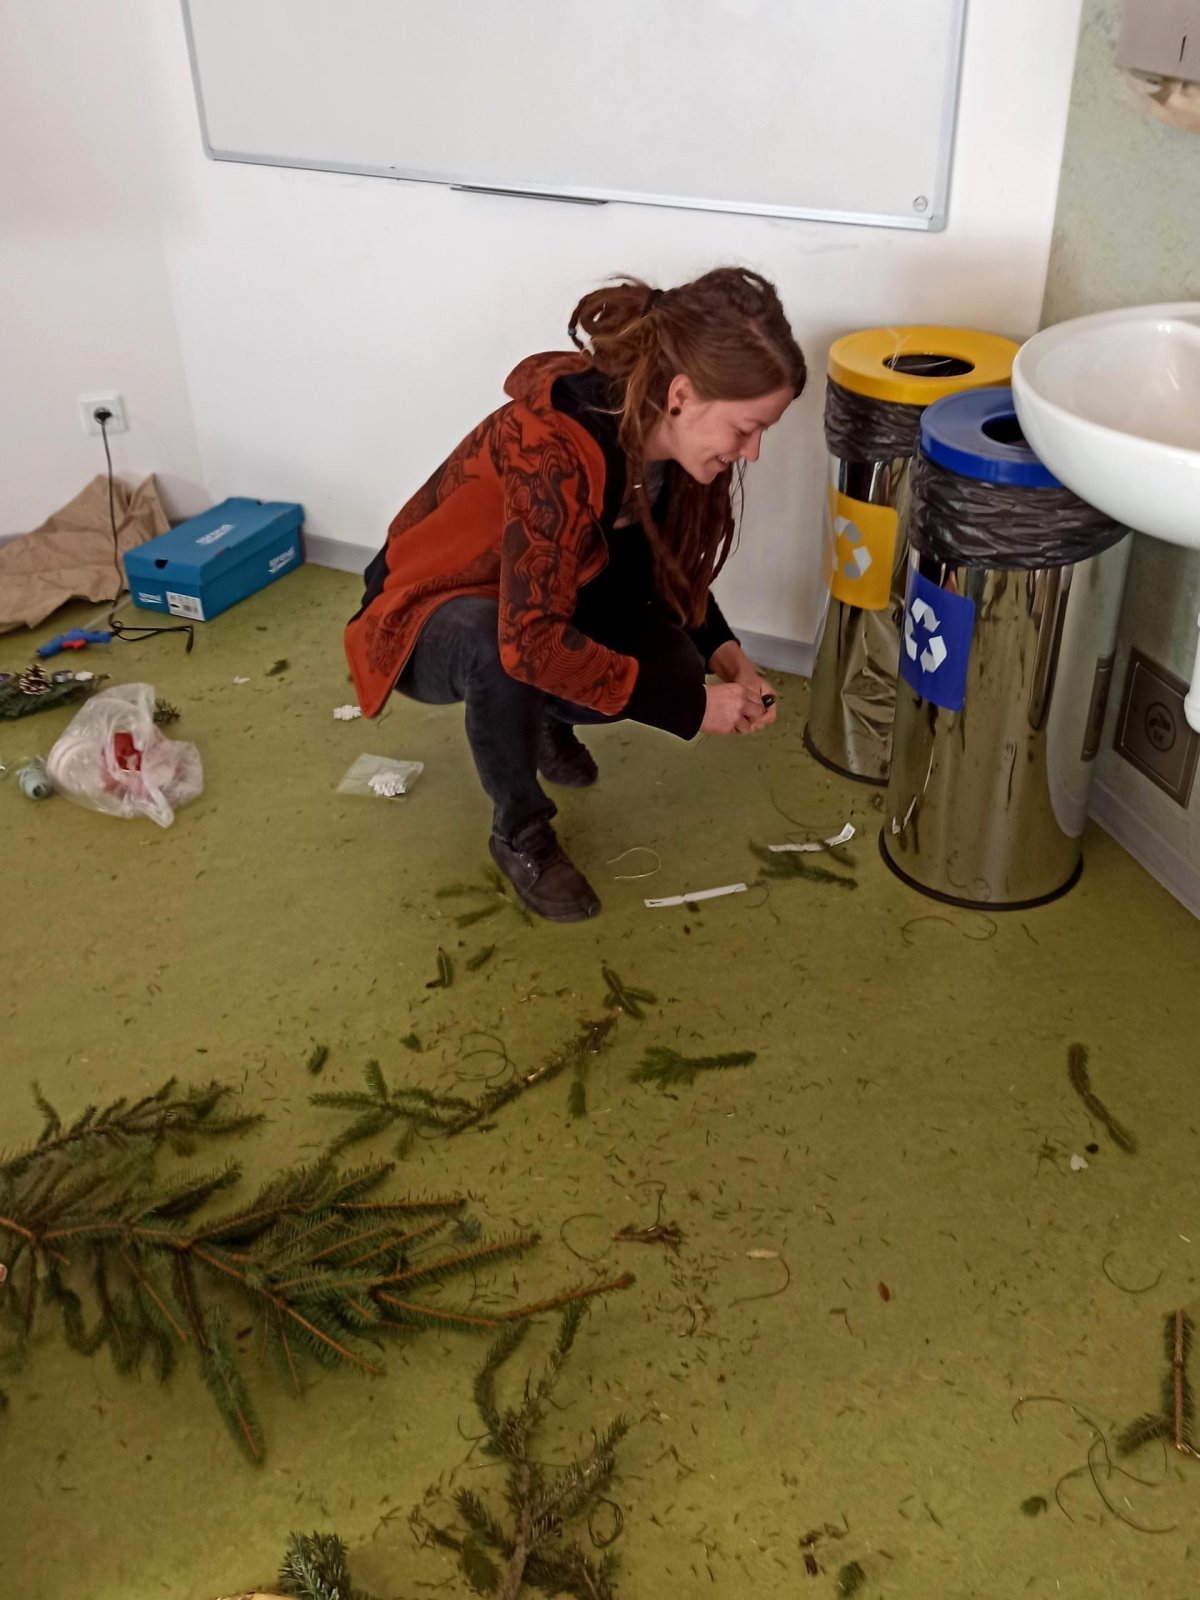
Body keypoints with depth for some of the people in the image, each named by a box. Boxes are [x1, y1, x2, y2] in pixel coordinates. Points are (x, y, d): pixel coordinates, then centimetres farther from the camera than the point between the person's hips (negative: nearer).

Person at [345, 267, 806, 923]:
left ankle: (544, 719, 14)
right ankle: (521, 834, -11)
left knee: (674, 664, -17)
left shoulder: (668, 436, -15)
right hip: (433, 615, -6)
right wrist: (688, 705, -35)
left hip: (556, 600, 6)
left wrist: (719, 649, -16)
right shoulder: (554, 448, -38)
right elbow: (530, 641, -40)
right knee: (496, 650, -39)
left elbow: (667, 561, 2)